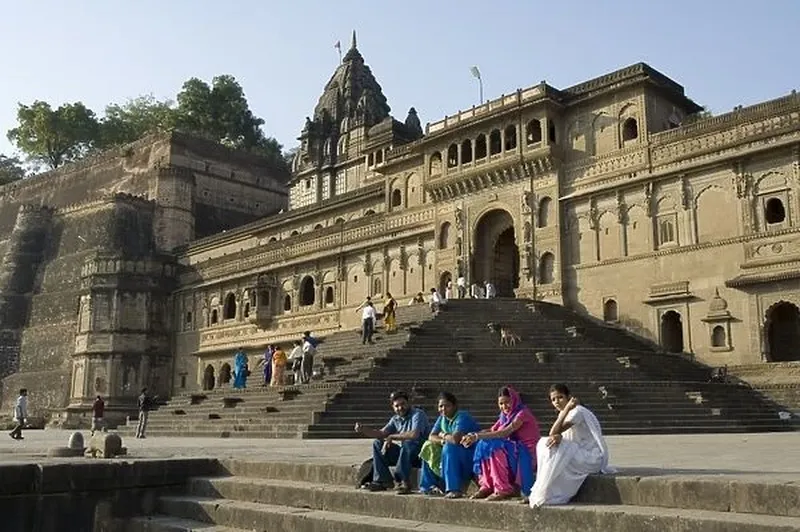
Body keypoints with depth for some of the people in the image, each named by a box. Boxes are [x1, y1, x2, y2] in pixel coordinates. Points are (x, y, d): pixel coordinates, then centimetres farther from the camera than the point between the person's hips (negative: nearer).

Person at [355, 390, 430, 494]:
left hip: (420, 454, -8)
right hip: (405, 453, 8)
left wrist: (392, 437, -22)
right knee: (377, 444, 2)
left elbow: (414, 434, -31)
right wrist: (363, 430, -8)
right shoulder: (396, 419, 10)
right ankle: (382, 481, -1)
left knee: (407, 443, -38)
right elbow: (382, 434, 7)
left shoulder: (418, 414, -15)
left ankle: (404, 481, -26)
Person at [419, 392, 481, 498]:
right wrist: (443, 441, -19)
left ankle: (454, 489, -31)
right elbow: (431, 437, 2)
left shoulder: (462, 417, -22)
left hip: (473, 454, -9)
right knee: (429, 448, 5)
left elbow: (455, 439, -37)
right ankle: (432, 485, 9)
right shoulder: (442, 418, 4)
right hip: (456, 455, 9)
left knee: (449, 447, -32)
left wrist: (443, 435, -15)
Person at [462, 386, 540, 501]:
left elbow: (505, 433, -26)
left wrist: (477, 436, -29)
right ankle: (487, 486, -9)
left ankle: (503, 489, -22)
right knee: (483, 445, -11)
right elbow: (491, 431, 4)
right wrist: (473, 436, -17)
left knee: (494, 447, -27)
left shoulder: (522, 413, -14)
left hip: (526, 455, -8)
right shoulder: (505, 416, 12)